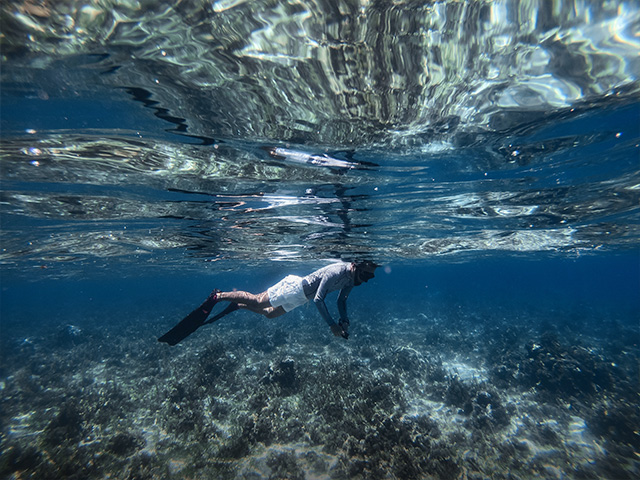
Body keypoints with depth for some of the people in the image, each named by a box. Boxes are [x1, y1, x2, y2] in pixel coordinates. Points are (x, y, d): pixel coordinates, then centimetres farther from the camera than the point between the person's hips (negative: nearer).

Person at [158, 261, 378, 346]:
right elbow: (318, 300, -33)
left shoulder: (351, 279, 0)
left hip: (299, 297, 9)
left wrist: (344, 320, 2)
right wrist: (332, 325, -28)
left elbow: (341, 300, 14)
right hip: (294, 288, -9)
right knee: (257, 301, -2)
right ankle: (218, 296, 12)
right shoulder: (337, 272, -30)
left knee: (269, 313, 20)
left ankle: (238, 305, 34)